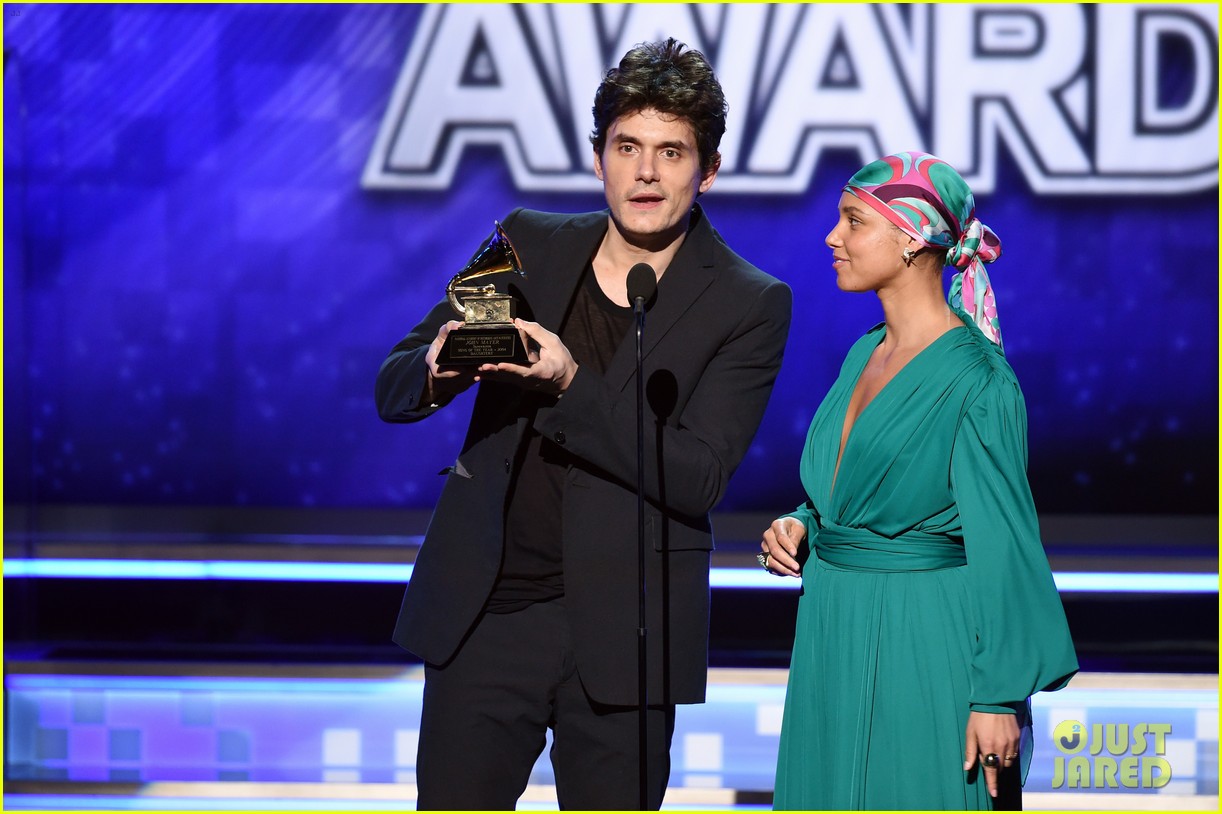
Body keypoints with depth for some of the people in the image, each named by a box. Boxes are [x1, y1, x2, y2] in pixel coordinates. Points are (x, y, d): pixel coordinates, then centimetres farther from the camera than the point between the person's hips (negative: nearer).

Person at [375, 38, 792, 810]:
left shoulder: (749, 306, -3)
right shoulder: (527, 245, 7)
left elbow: (696, 479, -13)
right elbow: (393, 389, 8)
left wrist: (572, 384, -25)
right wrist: (439, 370, -17)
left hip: (623, 632, -2)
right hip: (486, 610, 2)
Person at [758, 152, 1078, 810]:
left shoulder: (976, 379, -14)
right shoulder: (865, 355, 10)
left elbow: (1003, 546, -15)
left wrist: (999, 698, -17)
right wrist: (800, 529, 2)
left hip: (921, 643, -8)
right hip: (834, 629, 8)